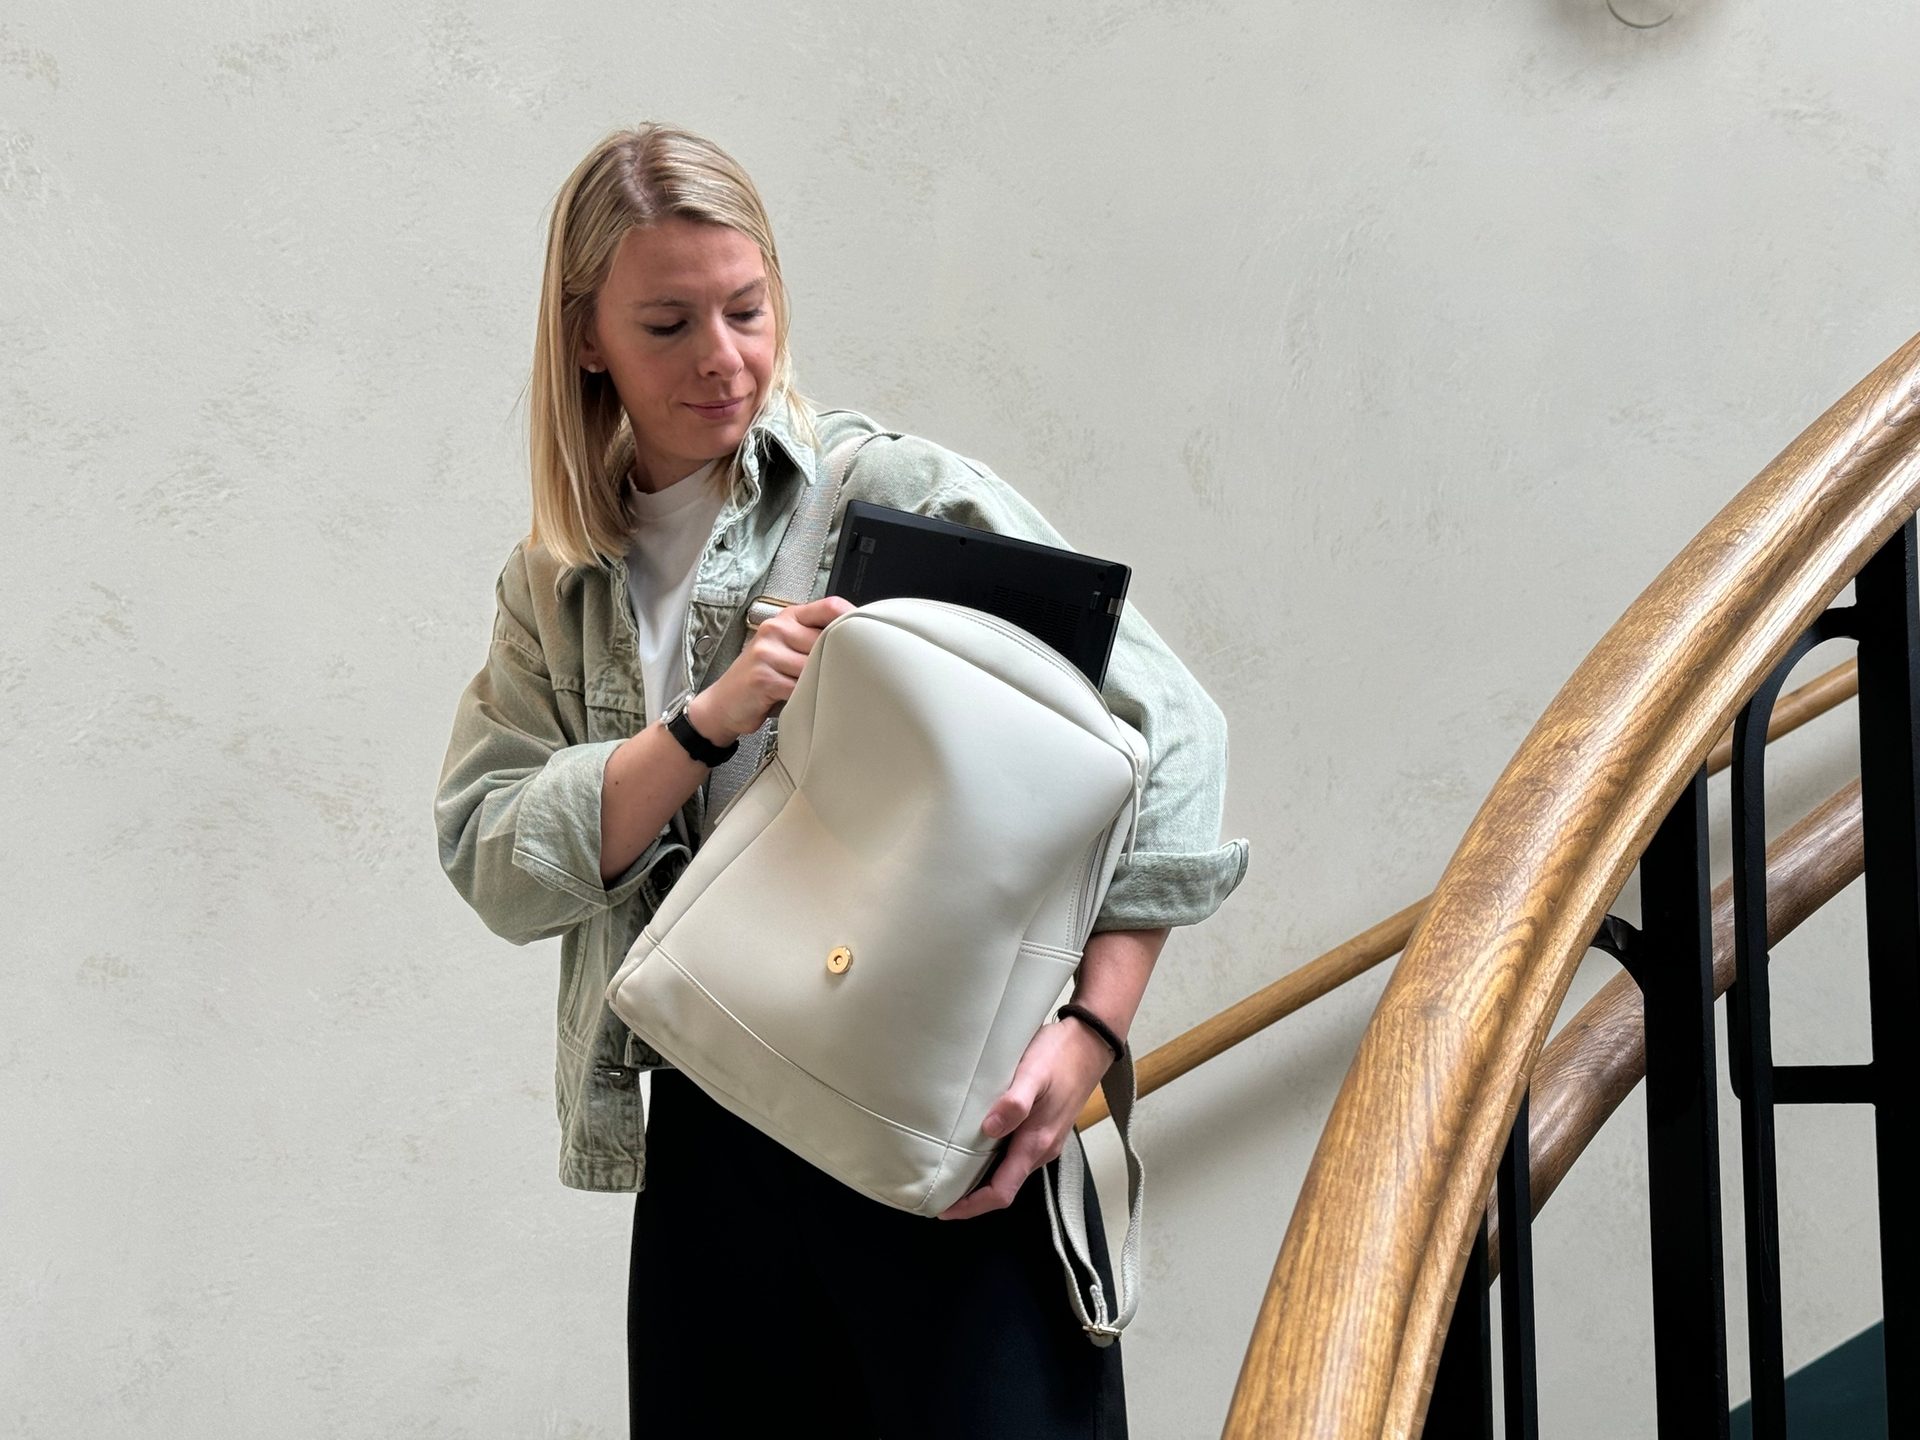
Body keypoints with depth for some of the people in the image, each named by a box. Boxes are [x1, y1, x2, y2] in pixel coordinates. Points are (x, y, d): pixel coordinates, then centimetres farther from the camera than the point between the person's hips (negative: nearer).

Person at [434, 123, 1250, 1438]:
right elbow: (491, 862, 1)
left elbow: (1168, 729, -8)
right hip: (705, 1145, 4)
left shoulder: (904, 496, -3)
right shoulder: (554, 589, 12)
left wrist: (1091, 1031, -18)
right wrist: (707, 723, -14)